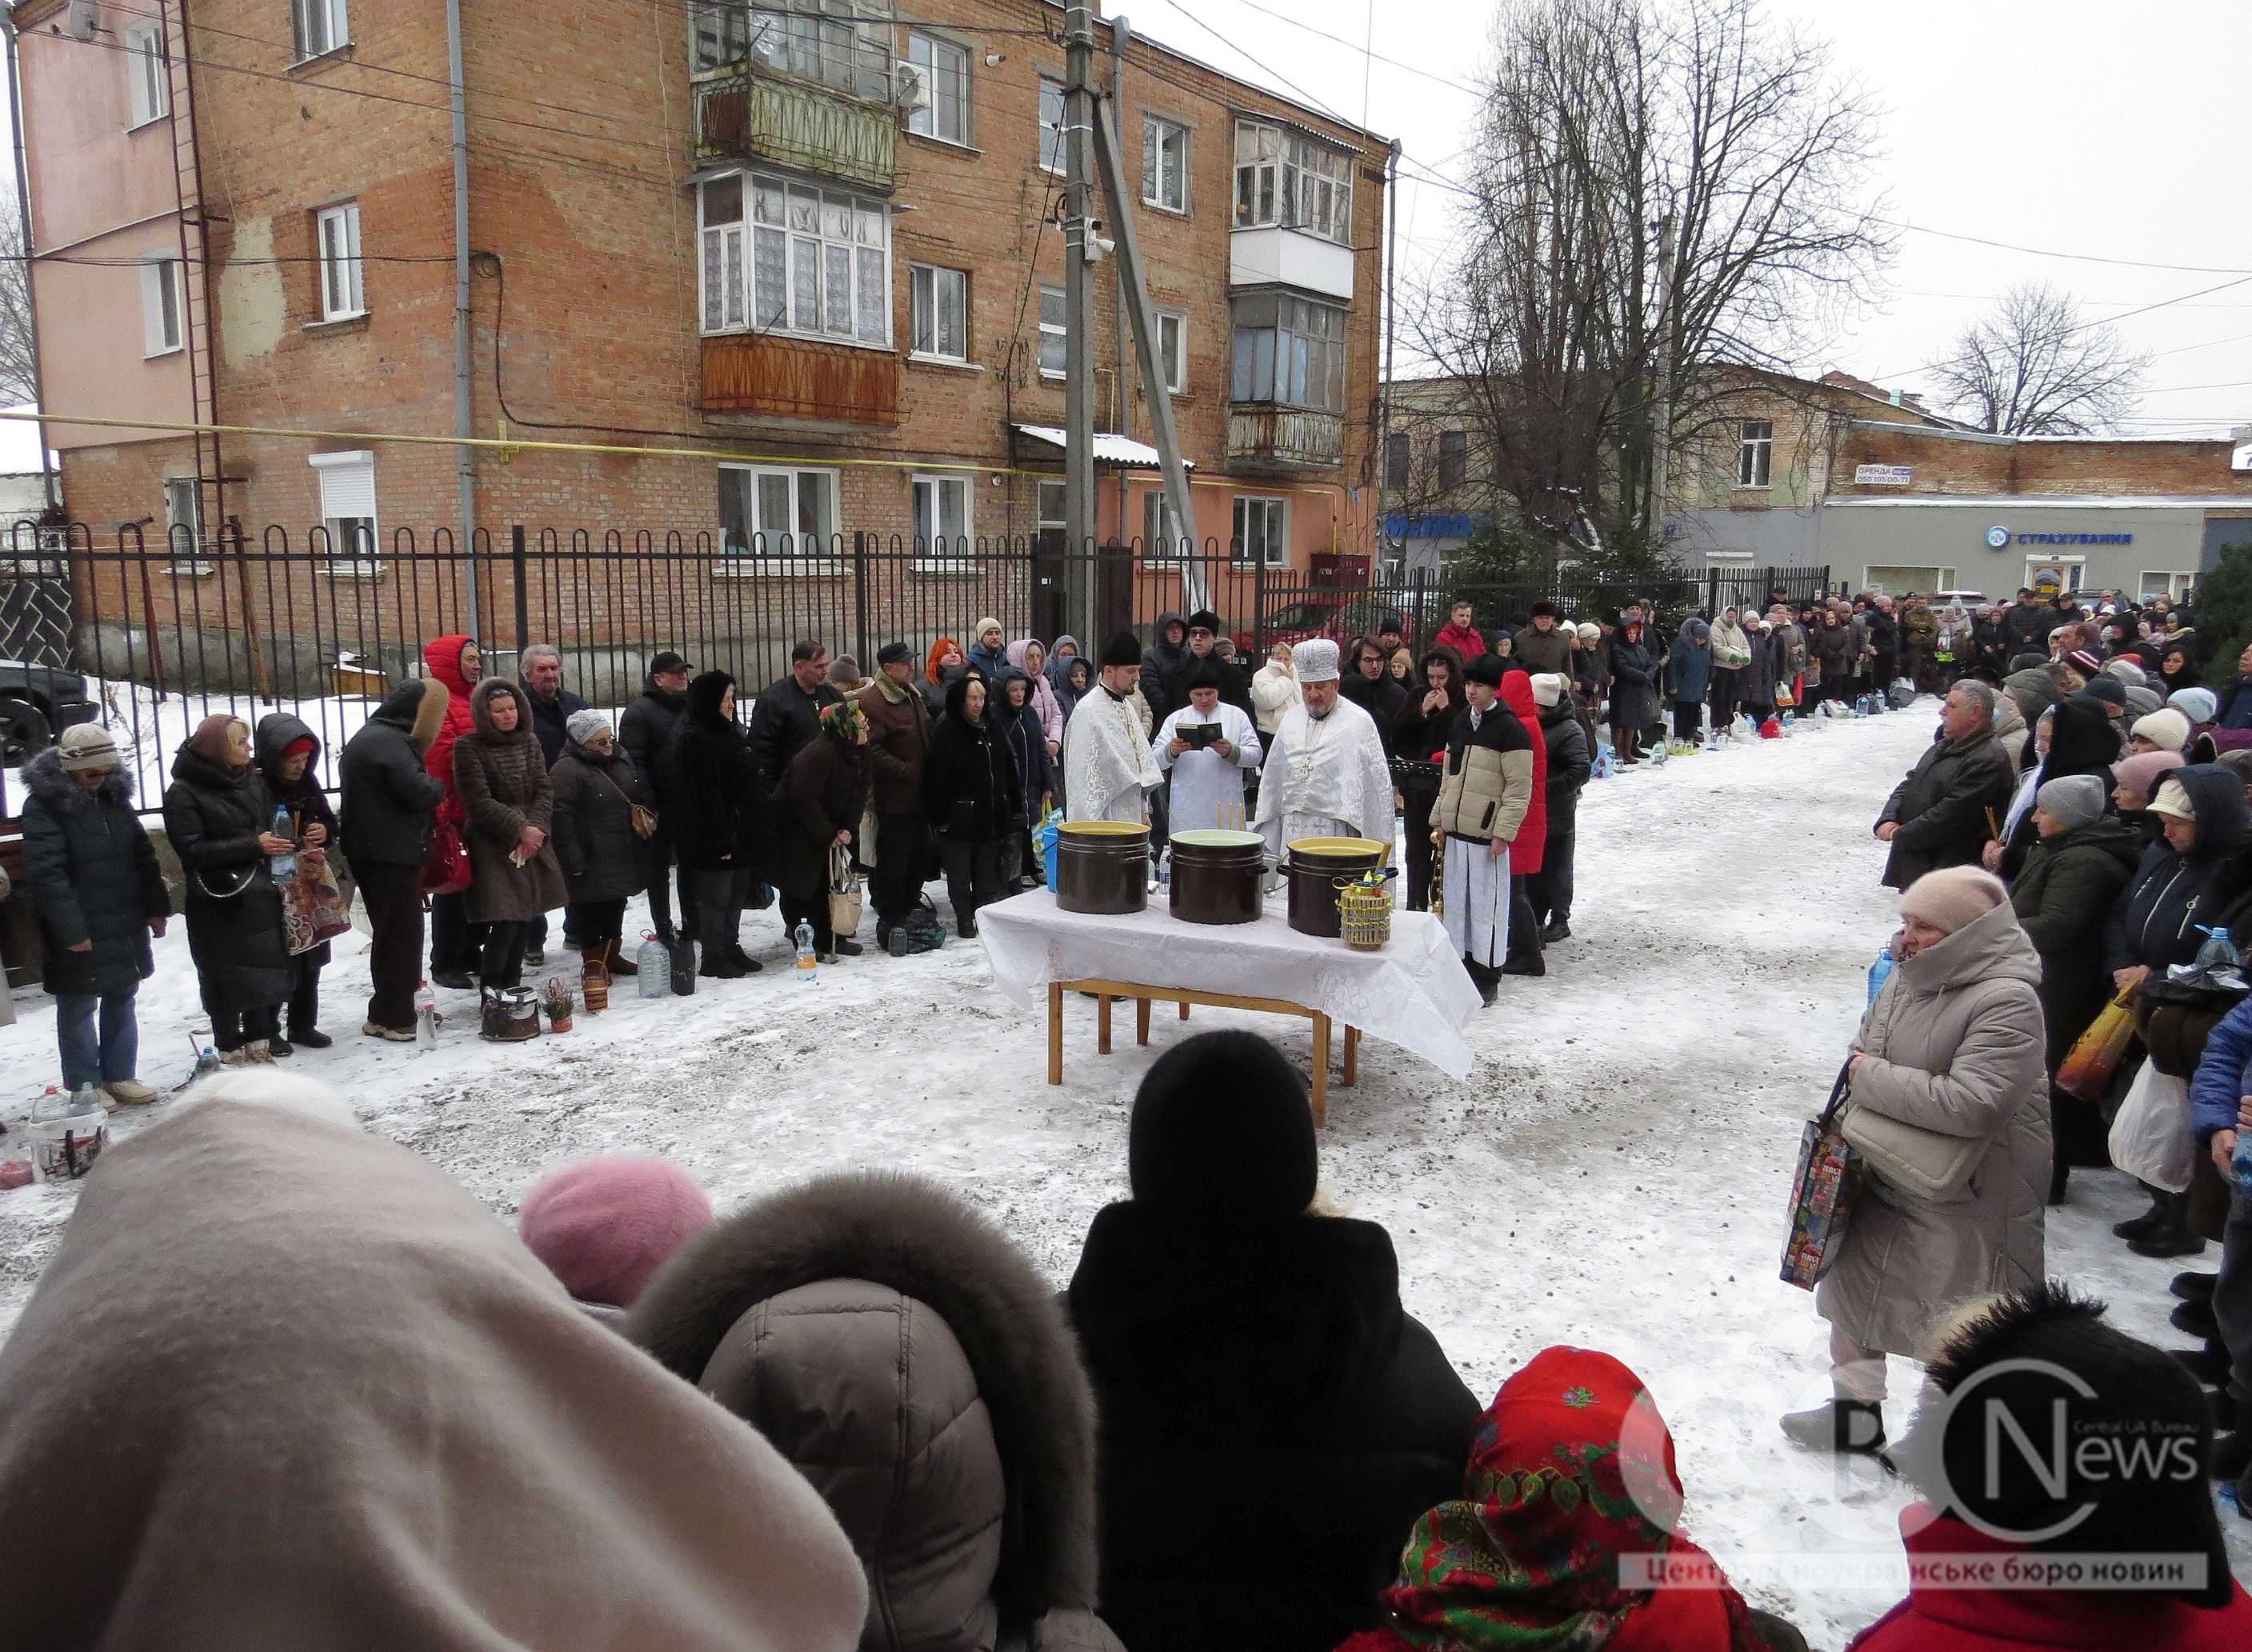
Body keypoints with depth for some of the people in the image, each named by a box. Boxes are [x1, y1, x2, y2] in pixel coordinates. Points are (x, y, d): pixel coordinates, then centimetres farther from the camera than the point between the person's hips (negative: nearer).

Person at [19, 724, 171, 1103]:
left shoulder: (114, 794, 8)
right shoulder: (44, 804, -13)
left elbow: (142, 856, 14)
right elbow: (46, 872, -19)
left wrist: (156, 906, 11)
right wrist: (70, 928, -24)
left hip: (125, 926, 7)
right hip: (79, 932, -6)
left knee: (122, 1001, 14)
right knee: (78, 1008, 4)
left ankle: (119, 1076, 26)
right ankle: (84, 1090, 13)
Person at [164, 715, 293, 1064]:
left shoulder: (253, 780, 8)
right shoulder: (183, 794, -8)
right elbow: (192, 850, -15)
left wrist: (289, 847, 1)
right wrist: (253, 846, -20)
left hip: (260, 896, 5)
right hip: (219, 904, -5)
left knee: (268, 971, 8)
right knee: (227, 981, 2)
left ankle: (259, 1045, 22)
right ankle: (231, 1052, 15)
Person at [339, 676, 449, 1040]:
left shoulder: (372, 736, 18)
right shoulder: (388, 742, -16)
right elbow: (416, 790, -25)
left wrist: (429, 791, 8)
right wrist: (438, 787, -4)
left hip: (379, 851, 11)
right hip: (390, 854, -11)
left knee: (396, 932, 17)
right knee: (400, 934, -5)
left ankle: (398, 1009, 27)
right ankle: (391, 1018, -1)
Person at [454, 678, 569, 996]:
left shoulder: (529, 742, 11)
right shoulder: (468, 748, -6)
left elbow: (544, 791, 5)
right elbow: (479, 802, -11)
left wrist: (536, 828, -10)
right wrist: (520, 830, -15)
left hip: (533, 842, 5)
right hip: (494, 847, -5)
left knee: (525, 920, 6)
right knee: (505, 922, -12)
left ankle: (511, 989, 19)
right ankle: (491, 994, 0)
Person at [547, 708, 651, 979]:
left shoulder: (622, 761, 10)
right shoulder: (566, 770, -15)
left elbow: (646, 796, 23)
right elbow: (562, 819, -20)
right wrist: (574, 860, -22)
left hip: (624, 858, 8)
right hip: (592, 863, -8)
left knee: (616, 906, 18)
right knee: (592, 911, 2)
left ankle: (612, 955, 31)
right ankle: (593, 962, 13)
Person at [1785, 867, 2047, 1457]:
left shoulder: (2007, 1000, -25)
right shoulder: (1909, 975, -2)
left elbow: (1973, 1103, -33)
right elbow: (1865, 1049, 12)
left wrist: (1873, 1079, -24)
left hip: (1964, 1195, -8)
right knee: (1852, 1285, 20)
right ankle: (1856, 1412, 38)